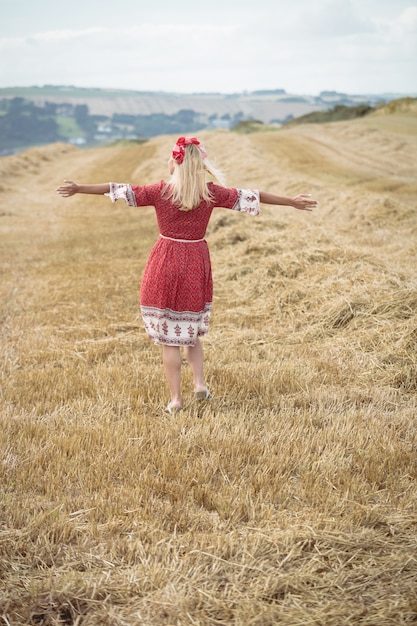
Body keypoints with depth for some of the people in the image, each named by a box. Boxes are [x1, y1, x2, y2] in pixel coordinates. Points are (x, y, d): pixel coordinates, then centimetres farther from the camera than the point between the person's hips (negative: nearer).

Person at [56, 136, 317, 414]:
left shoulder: (161, 191, -9)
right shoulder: (211, 191, -4)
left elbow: (119, 189, -6)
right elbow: (249, 196, 3)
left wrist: (79, 189, 2)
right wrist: (291, 201, 12)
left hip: (165, 265, -2)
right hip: (197, 265, 2)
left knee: (169, 338, 5)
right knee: (192, 331, 22)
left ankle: (175, 399, 6)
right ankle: (200, 383, 9)